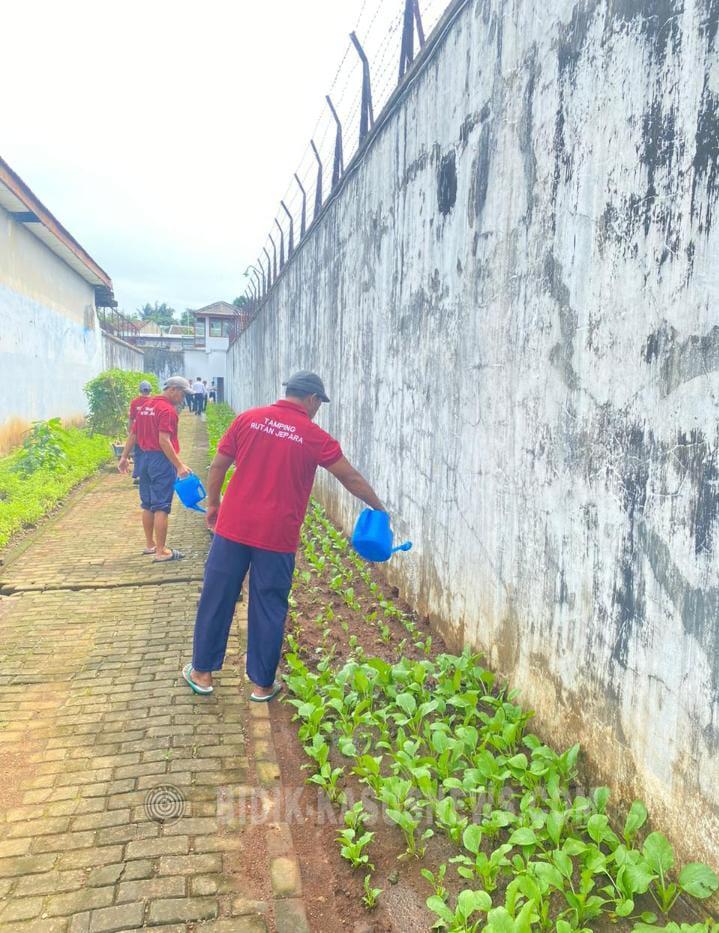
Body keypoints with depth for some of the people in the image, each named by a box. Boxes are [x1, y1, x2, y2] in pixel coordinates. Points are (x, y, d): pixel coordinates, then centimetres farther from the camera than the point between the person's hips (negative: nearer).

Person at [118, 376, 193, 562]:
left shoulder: (145, 405, 13)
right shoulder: (167, 410, -14)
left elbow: (133, 434, 16)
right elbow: (164, 441, -22)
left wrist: (124, 457, 21)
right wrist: (179, 466, -23)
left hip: (145, 458, 9)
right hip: (161, 460, -9)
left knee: (147, 505, 16)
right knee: (161, 507, -5)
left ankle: (150, 544, 27)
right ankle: (161, 552, -2)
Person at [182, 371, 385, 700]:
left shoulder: (248, 419, 1)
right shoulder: (315, 437, -4)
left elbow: (217, 467, 4)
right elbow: (351, 479, 3)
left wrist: (213, 504, 18)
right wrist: (379, 509, 17)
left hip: (233, 527, 2)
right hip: (277, 536, -2)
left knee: (217, 599, 14)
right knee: (269, 610, 10)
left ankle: (202, 672, 28)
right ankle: (263, 684, 22)